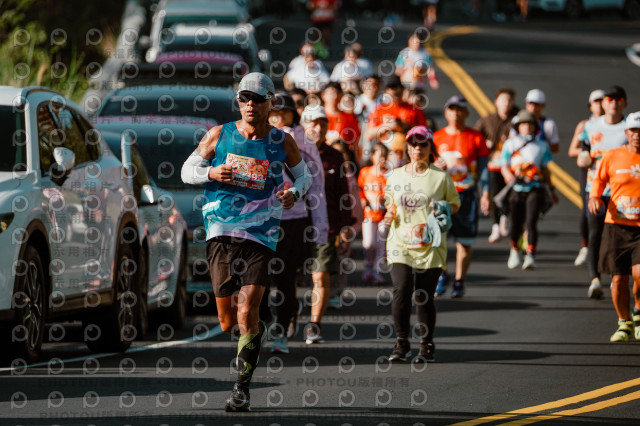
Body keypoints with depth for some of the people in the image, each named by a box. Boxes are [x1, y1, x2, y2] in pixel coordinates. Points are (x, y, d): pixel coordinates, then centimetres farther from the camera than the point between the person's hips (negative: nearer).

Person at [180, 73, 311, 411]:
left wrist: (294, 192, -2)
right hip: (221, 233, 1)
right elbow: (187, 170, 10)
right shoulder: (219, 135, 5)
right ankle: (254, 333, 36)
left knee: (247, 313, -13)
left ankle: (242, 388, -4)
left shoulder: (282, 142, 5)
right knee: (228, 323, 1)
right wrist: (211, 173, -11)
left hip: (260, 235, -1)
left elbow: (304, 175, 20)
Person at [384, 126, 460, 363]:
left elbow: (455, 203, 12)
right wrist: (389, 216, 4)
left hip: (430, 245, -1)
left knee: (425, 297, 0)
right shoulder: (395, 177, 12)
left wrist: (445, 209, -10)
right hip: (400, 244, 1)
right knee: (401, 290, -15)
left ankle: (427, 345, 15)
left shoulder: (441, 177, 3)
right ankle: (401, 343, -5)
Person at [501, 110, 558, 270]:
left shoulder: (541, 145, 11)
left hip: (534, 189, -1)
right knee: (515, 225, 4)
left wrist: (552, 190, 18)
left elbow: (545, 169, 17)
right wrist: (508, 175, -22)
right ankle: (514, 250, 32)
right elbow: (504, 165, 1)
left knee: (531, 222, -17)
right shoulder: (510, 144, 9)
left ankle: (530, 255, -20)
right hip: (516, 189, 1)